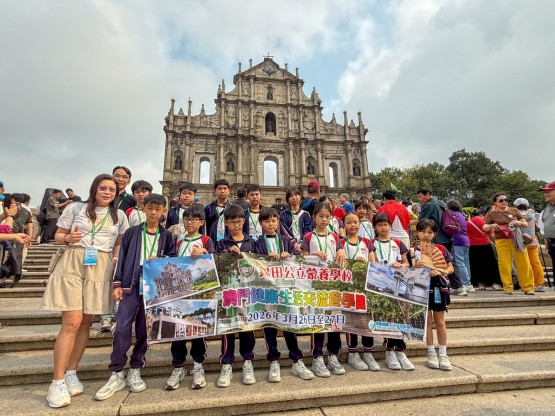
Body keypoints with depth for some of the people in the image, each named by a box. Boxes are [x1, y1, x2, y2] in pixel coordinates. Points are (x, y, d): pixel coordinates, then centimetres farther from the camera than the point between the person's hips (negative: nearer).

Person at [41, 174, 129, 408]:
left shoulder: (119, 216, 9)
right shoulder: (76, 208, 3)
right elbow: (58, 236, 7)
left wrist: (116, 262, -2)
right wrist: (67, 238, -15)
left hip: (100, 269, 3)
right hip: (72, 265, -3)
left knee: (85, 322, 9)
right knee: (71, 322, -9)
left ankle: (71, 373, 23)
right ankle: (57, 382, 3)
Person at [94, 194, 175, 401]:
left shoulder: (166, 236, 7)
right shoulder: (131, 232, 4)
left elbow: (172, 260, 8)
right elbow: (122, 258, 2)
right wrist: (117, 284, -3)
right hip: (131, 284, -1)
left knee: (144, 329, 8)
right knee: (122, 328, -6)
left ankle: (135, 371, 24)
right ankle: (116, 375, 10)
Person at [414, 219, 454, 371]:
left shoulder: (441, 249, 2)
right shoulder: (414, 251, -3)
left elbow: (450, 268, 4)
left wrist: (440, 271, -14)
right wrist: (416, 267, -22)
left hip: (438, 287, 1)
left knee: (440, 321, 9)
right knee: (428, 321, 8)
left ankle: (443, 354, 20)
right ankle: (431, 354, 20)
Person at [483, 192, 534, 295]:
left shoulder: (514, 211, 9)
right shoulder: (492, 214, 5)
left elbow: (526, 224, 12)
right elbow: (484, 227, 3)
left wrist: (520, 223, -10)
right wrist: (492, 226, -17)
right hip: (502, 242, -1)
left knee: (523, 264, 3)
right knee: (505, 265, -1)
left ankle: (528, 287, 14)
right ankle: (508, 288, 9)